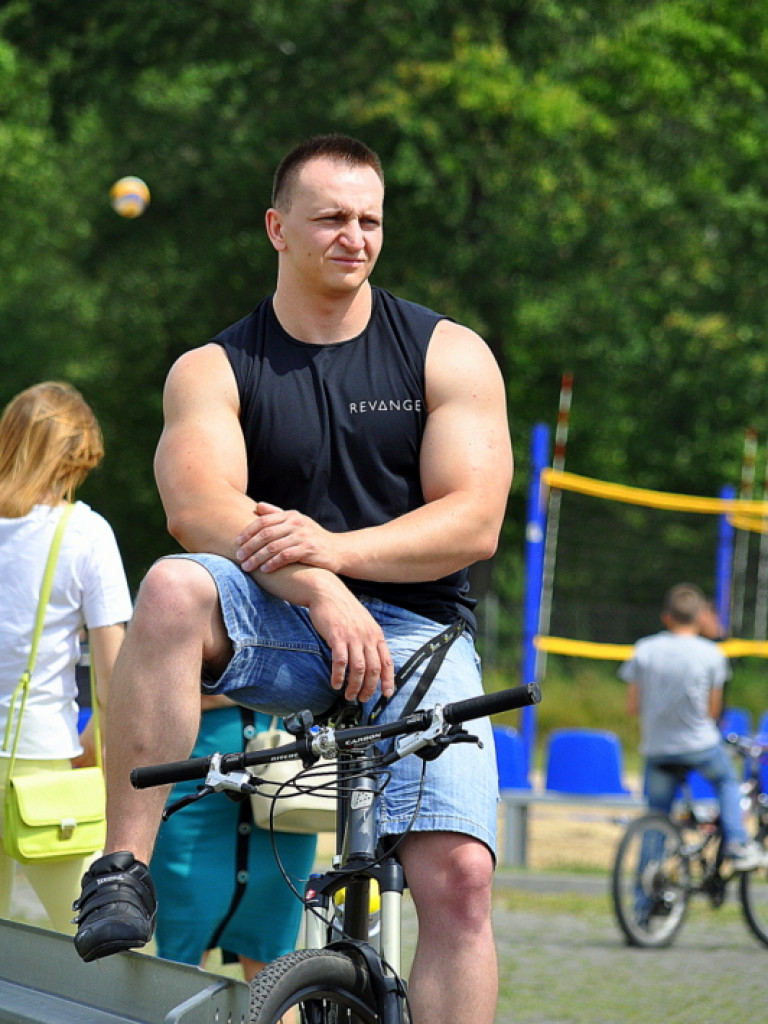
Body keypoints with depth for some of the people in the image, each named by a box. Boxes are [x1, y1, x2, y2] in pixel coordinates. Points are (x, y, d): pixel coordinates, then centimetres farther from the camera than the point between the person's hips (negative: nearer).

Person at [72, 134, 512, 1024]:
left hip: (414, 628, 1)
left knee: (458, 877, -20)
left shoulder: (449, 354, 5)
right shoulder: (213, 371, 4)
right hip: (277, 631, 0)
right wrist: (320, 592, -30)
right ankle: (120, 876, -33)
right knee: (172, 588, -34)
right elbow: (199, 509, -14)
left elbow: (474, 523, -6)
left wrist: (336, 549, -23)